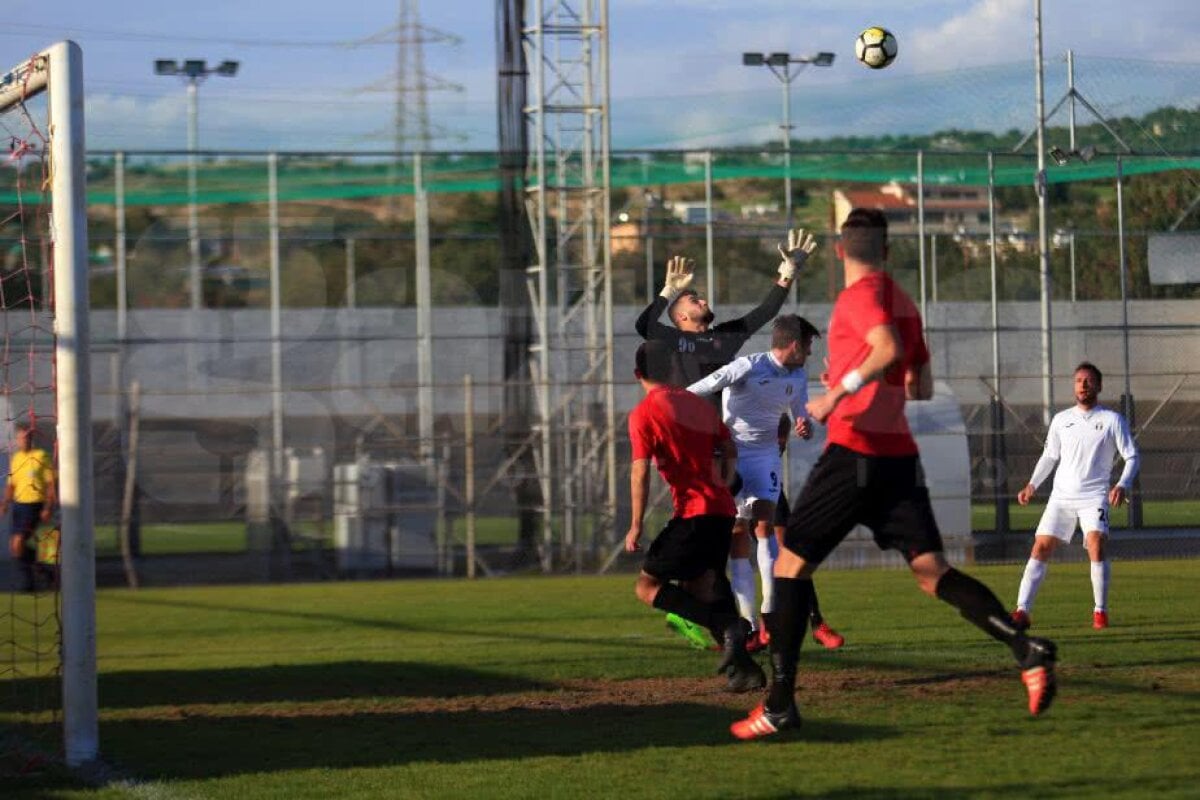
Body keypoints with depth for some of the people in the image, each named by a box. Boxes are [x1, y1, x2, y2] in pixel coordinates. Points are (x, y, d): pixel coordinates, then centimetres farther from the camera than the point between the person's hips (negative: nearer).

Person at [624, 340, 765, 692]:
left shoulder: (643, 413, -5)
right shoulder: (697, 402, 17)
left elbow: (640, 472, -11)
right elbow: (729, 450, 20)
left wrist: (636, 526, -9)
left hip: (693, 513, -8)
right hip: (722, 510, 8)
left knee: (648, 586, -2)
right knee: (698, 589, 16)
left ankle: (727, 626, -19)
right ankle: (744, 669, 3)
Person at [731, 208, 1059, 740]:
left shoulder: (861, 294, -6)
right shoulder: (902, 302, 18)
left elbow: (888, 348, -25)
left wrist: (839, 392, -21)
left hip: (854, 452, -7)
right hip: (900, 454, 7)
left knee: (791, 563, 2)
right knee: (931, 570, 1)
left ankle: (779, 704, -2)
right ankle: (1026, 650, -20)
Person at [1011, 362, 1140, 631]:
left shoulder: (1112, 420, 1)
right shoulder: (1061, 420, 11)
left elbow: (1131, 456, 0)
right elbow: (1049, 456, 22)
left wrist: (1122, 485, -17)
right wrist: (1032, 485, 10)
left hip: (1094, 496, -3)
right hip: (1061, 495, 3)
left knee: (1096, 546, -22)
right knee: (1041, 548, -5)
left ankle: (1100, 612, -11)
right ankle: (1022, 611, -5)